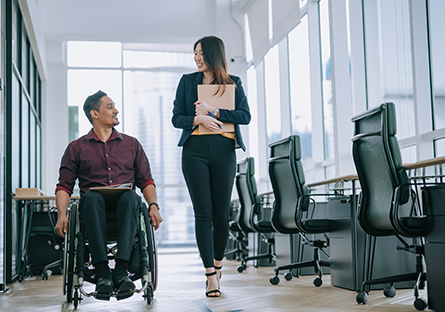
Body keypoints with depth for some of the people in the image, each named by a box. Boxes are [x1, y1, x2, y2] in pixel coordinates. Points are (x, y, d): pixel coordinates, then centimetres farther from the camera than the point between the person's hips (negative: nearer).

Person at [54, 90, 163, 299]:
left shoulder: (131, 144, 21)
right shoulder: (77, 148, 17)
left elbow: (145, 180, 16)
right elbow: (64, 186, 10)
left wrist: (153, 205, -5)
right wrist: (62, 214, -9)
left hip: (124, 206, 1)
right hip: (95, 207, -1)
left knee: (131, 196, -35)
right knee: (91, 196, -36)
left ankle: (120, 270, -42)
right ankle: (102, 273, -40)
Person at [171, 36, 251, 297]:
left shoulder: (233, 83, 9)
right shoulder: (187, 81, 12)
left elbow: (246, 116, -2)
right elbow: (177, 118, 7)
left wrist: (214, 112, -12)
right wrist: (199, 119, -12)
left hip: (223, 150, 0)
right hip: (195, 150, 0)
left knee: (222, 213, 4)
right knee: (203, 213, -6)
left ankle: (217, 263, 26)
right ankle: (211, 275, -3)